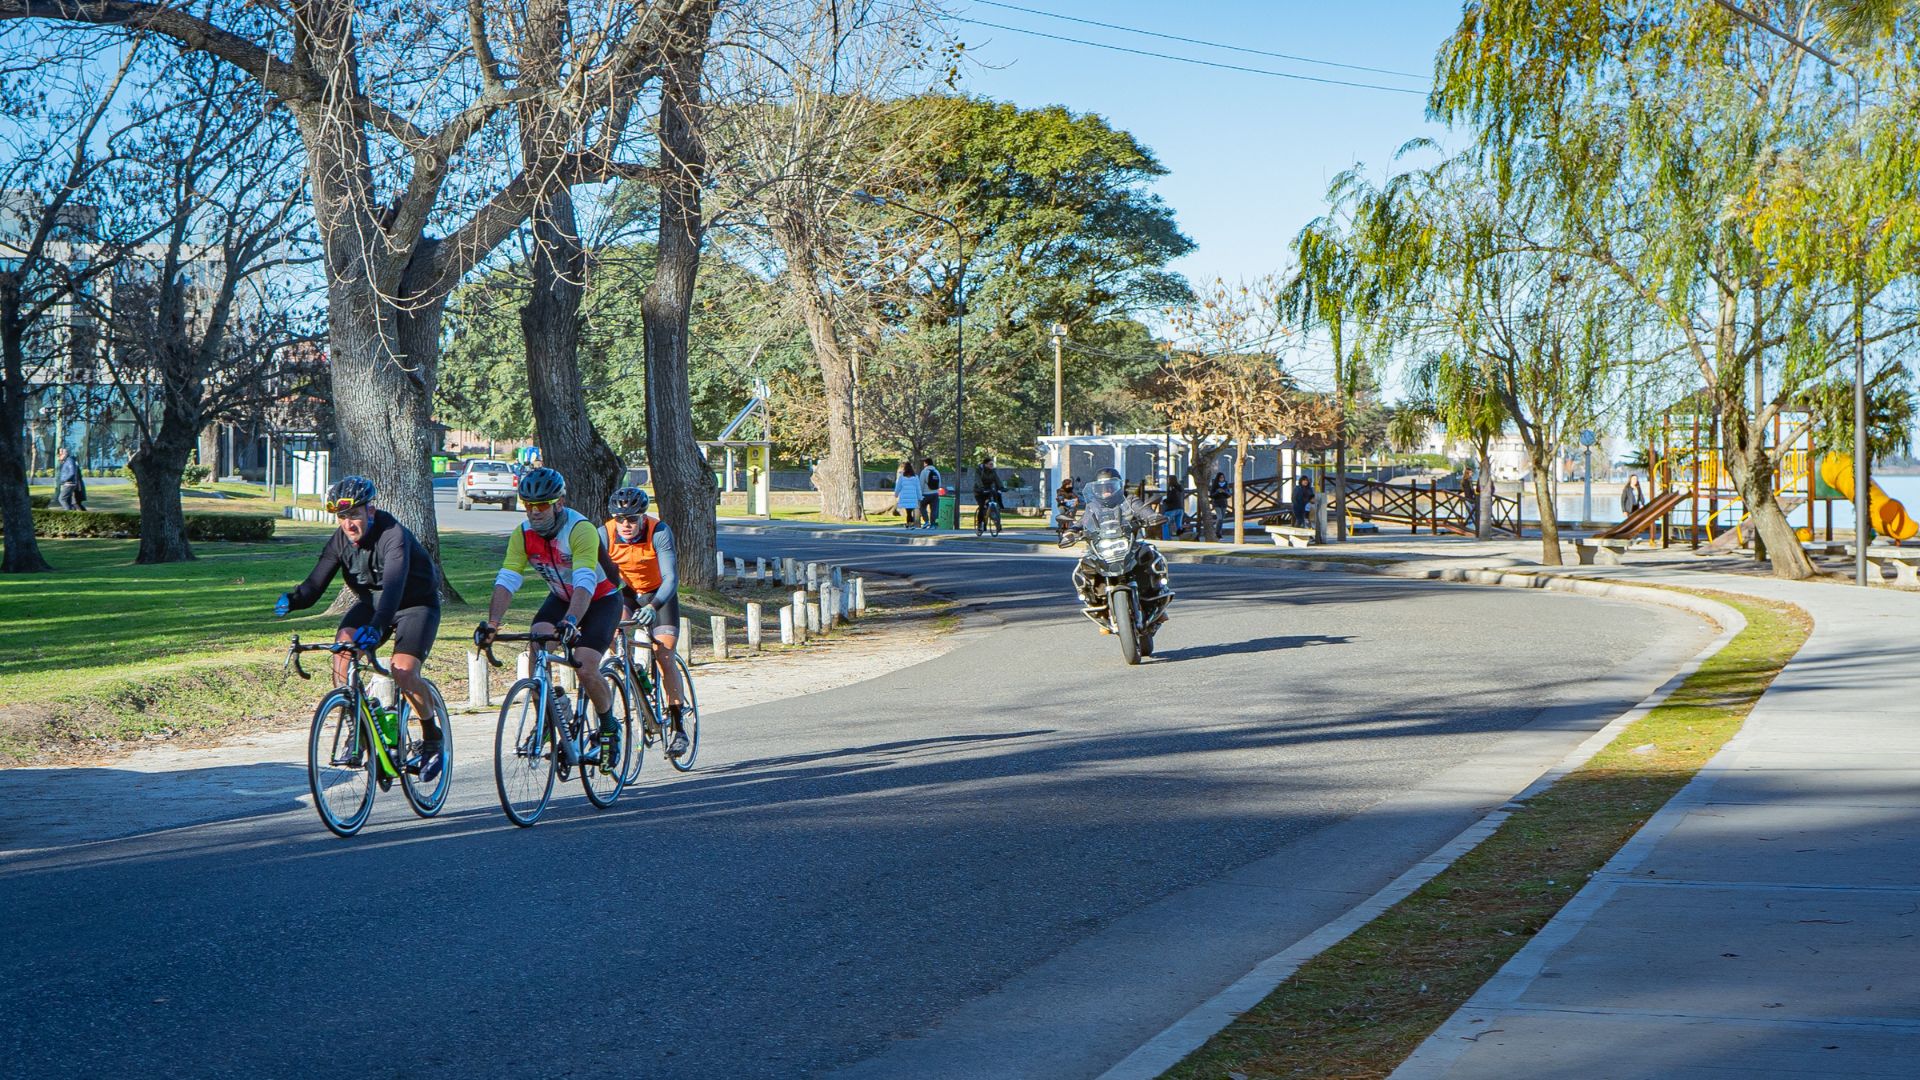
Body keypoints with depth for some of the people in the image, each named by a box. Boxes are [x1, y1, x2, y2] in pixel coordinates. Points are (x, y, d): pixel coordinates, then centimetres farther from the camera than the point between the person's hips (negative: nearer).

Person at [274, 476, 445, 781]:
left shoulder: (393, 535, -31)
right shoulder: (341, 539, -12)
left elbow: (394, 584, -46)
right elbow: (316, 583, -20)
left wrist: (377, 627, -61)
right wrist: (292, 600, -43)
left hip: (416, 604, -5)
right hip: (371, 602, 6)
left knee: (402, 671, -25)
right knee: (342, 645, -22)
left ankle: (433, 738, 0)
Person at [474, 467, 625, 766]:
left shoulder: (581, 530, -31)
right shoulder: (523, 534, -15)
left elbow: (584, 584, -43)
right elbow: (506, 581, -21)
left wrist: (570, 622, -59)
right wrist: (492, 623, -37)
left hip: (601, 599, -5)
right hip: (560, 598, 5)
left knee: (585, 668, -21)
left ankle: (609, 728, 5)